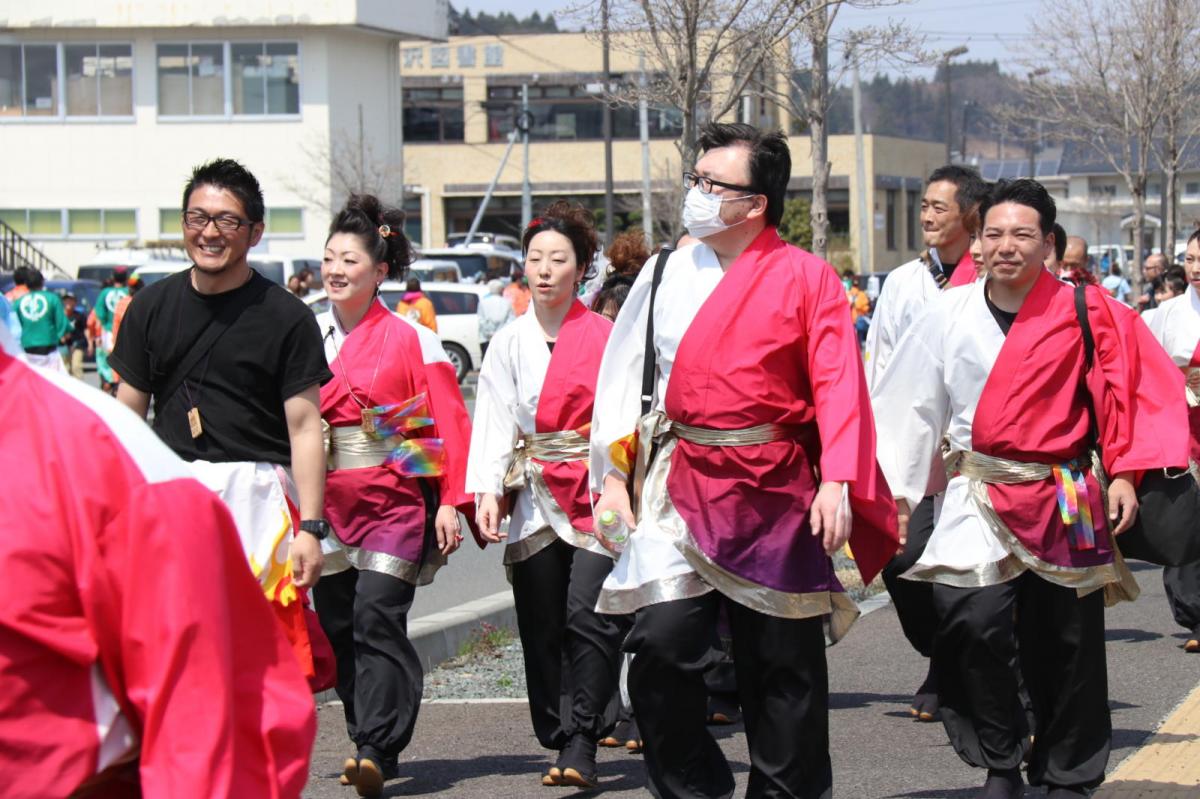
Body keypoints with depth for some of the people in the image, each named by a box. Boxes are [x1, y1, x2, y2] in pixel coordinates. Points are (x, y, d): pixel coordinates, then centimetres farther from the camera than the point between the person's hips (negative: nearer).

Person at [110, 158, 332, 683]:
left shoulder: (286, 317, -1)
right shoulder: (152, 306, 10)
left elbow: (304, 428, -3)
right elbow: (128, 413, 15)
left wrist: (310, 527, -10)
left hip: (254, 496, -3)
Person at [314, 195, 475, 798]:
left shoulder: (411, 339, -1)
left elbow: (448, 423, -3)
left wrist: (451, 502, -9)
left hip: (395, 497, -5)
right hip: (328, 503, 5)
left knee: (377, 618, -15)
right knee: (337, 626, 5)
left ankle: (376, 751, -16)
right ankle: (366, 742, 17)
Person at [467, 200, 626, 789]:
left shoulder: (605, 336, 1)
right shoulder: (509, 344, 10)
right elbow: (493, 422, 4)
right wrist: (488, 491, -8)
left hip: (596, 494, -3)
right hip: (534, 498, 3)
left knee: (587, 616, -15)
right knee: (542, 627, 3)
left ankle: (582, 745, -11)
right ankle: (560, 744, 12)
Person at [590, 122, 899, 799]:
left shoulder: (807, 278, -2)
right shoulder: (665, 276, 9)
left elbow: (839, 386, -8)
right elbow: (623, 376, 10)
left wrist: (838, 482, -18)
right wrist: (614, 475, 2)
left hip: (776, 490, -2)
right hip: (680, 486, 2)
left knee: (783, 658, 5)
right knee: (662, 643, -10)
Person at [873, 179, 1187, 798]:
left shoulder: (1084, 315, -3)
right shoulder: (951, 316, 1)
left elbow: (1128, 393, -1)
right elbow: (911, 408, 6)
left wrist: (1123, 475, -9)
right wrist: (896, 492, 5)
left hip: (1063, 501, 0)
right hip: (977, 498, 1)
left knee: (1066, 646, 5)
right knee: (972, 625, -17)